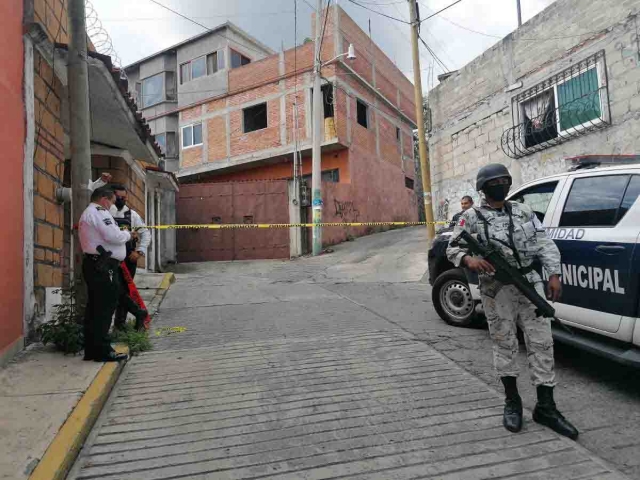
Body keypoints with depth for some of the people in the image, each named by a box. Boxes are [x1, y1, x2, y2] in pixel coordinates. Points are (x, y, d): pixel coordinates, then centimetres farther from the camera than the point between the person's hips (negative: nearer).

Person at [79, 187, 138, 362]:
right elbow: (113, 236, -19)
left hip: (95, 264, 11)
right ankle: (103, 351, -4)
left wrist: (124, 235, 12)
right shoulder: (98, 212, -8)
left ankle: (92, 350, 16)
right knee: (104, 308, -8)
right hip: (102, 265, -11)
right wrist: (128, 235, 0)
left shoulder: (87, 213, 26)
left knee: (95, 308, 11)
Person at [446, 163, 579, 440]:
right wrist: (469, 259, -24)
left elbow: (545, 244, 9)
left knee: (541, 343, 2)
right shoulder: (472, 217, -1)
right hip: (497, 290, -3)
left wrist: (554, 275, -3)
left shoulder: (524, 211, 11)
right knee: (504, 344, 5)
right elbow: (452, 248, -2)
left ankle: (545, 408, 13)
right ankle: (512, 402, 21)